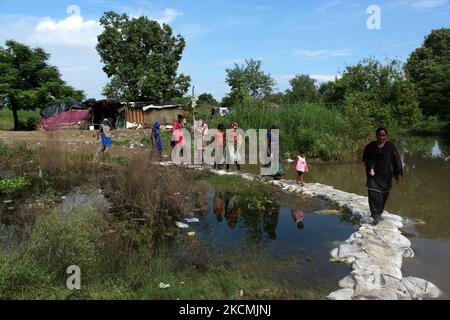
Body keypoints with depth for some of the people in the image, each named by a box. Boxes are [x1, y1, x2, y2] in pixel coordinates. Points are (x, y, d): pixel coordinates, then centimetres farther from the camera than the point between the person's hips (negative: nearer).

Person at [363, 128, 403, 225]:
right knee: (373, 195, -12)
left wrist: (398, 173, -13)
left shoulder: (391, 146, -3)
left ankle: (379, 213, 31)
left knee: (383, 196, 11)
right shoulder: (370, 146, -1)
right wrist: (370, 165, -11)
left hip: (386, 176, 1)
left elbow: (396, 160, -6)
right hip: (373, 175, -1)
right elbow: (365, 158, 7)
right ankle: (376, 216, -11)